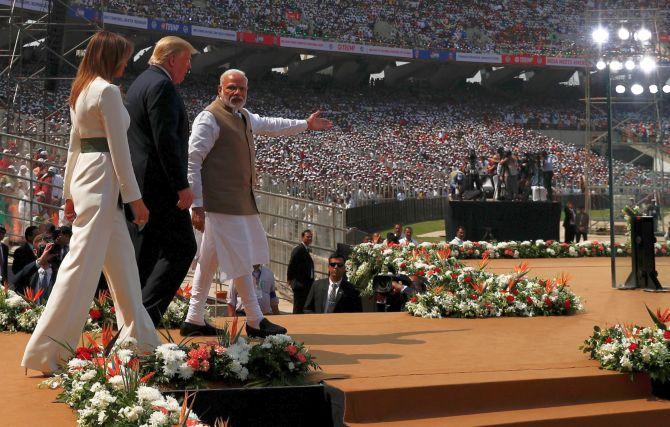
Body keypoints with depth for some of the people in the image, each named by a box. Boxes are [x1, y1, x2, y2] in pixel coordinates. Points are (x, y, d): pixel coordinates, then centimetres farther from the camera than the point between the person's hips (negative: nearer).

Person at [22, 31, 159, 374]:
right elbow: (119, 148, -14)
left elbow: (74, 144, 19)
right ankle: (47, 351, -5)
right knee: (83, 264, -8)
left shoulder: (80, 90, 16)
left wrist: (70, 192, 22)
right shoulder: (107, 90, -11)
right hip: (103, 179, -10)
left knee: (122, 262, 15)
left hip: (83, 176, 10)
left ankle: (138, 335, 23)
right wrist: (134, 196, -10)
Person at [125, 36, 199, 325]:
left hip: (137, 184, 10)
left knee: (144, 253, 13)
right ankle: (146, 312, -9)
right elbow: (166, 140, -21)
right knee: (181, 248, -5)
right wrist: (182, 185, -20)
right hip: (158, 184, -10)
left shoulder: (139, 83, 20)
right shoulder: (162, 85, -12)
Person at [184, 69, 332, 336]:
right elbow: (192, 161, -14)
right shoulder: (209, 118, -10)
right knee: (241, 260, -5)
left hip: (241, 201, 9)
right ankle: (255, 322, 4)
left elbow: (269, 125, 38)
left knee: (210, 259, 13)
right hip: (223, 201, -9)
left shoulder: (244, 117, 18)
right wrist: (197, 205, -20)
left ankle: (194, 319, 21)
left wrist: (305, 124, 46)